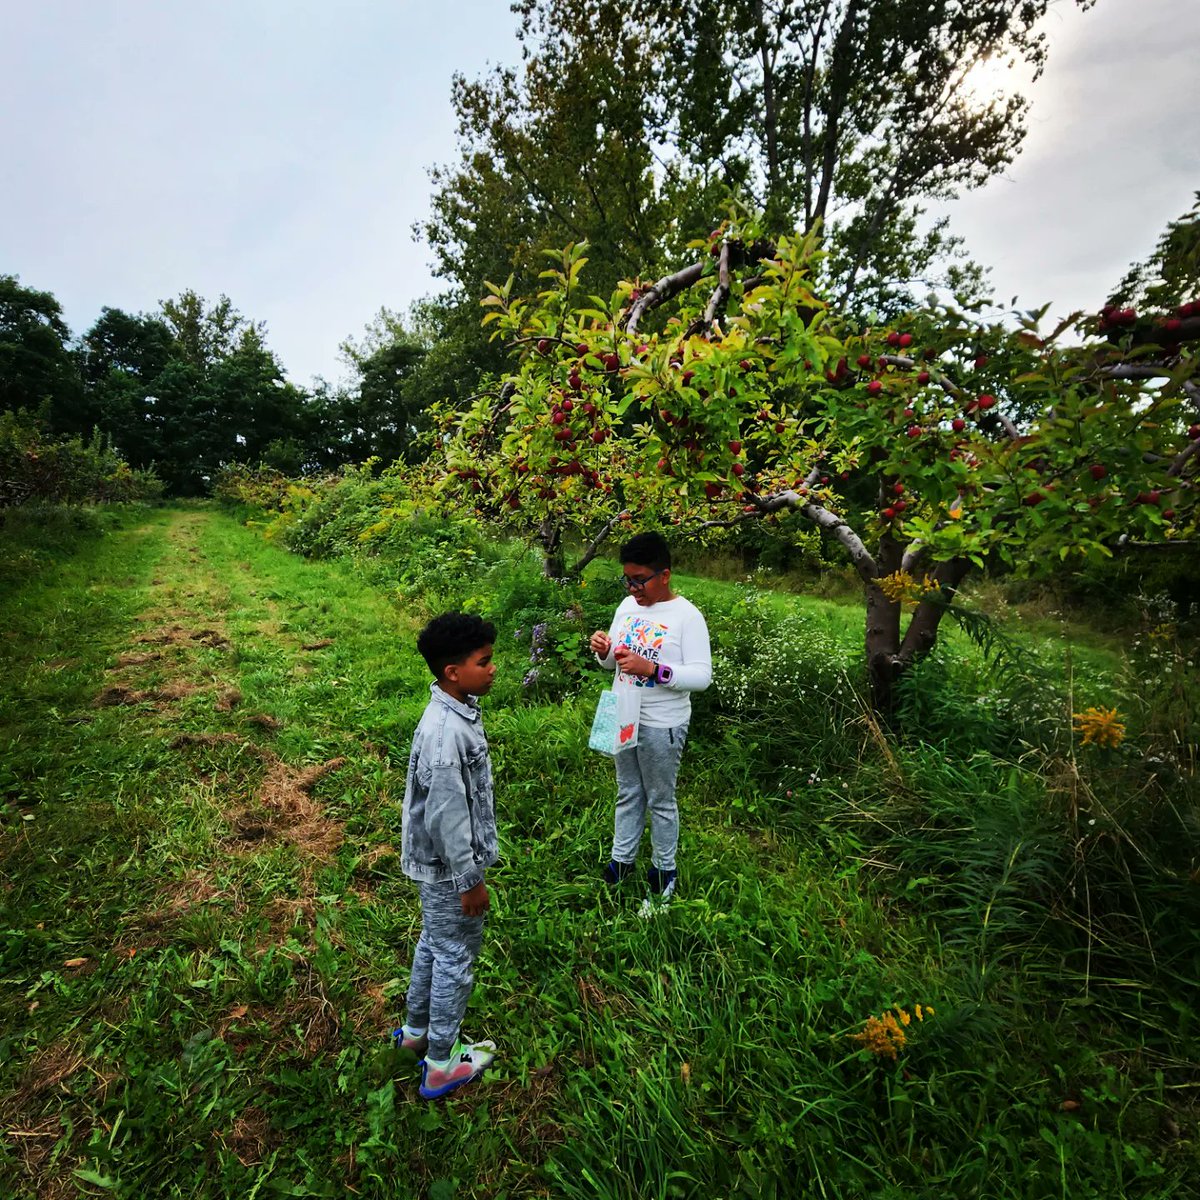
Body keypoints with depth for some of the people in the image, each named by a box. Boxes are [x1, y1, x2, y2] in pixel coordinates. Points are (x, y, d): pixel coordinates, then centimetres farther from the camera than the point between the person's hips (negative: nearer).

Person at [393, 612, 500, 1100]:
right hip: (449, 866, -9)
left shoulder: (456, 709, -3)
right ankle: (441, 1065, 34)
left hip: (438, 862, 9)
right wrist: (470, 880, -16)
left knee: (434, 943, 26)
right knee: (455, 958, 12)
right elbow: (447, 817, -27)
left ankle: (415, 1030, 49)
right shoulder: (447, 733, -34)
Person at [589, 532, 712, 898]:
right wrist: (604, 652, -13)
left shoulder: (686, 616, -18)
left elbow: (702, 676, -22)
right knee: (628, 793, 21)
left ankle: (665, 868, 34)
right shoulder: (627, 605, 2)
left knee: (660, 800, 13)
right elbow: (613, 661, 11)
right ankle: (621, 860, 39)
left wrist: (651, 669, -33)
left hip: (661, 726, -6)